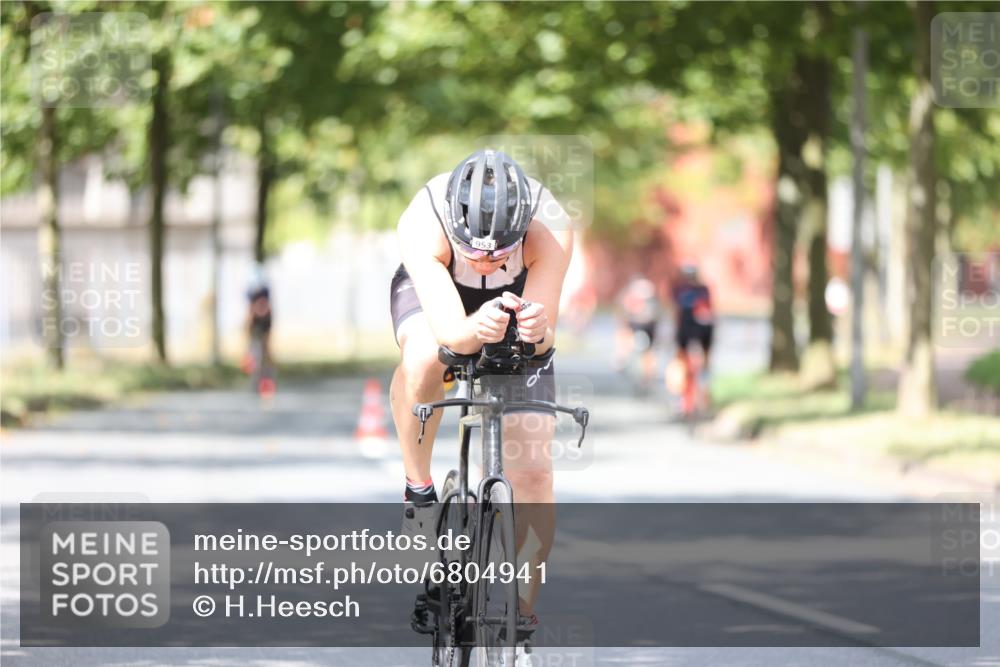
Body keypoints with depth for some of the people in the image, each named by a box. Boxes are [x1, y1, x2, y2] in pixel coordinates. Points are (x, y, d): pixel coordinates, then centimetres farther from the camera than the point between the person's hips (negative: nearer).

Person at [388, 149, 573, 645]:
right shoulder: (422, 224, -39)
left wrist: (537, 330, -57)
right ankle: (417, 485, -13)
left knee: (531, 469, -9)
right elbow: (450, 332, -44)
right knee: (423, 360, -38)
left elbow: (545, 336, -34)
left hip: (520, 299, 1)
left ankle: (524, 610, 8)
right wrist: (477, 329, -66)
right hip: (435, 292, -1)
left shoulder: (550, 229, -36)